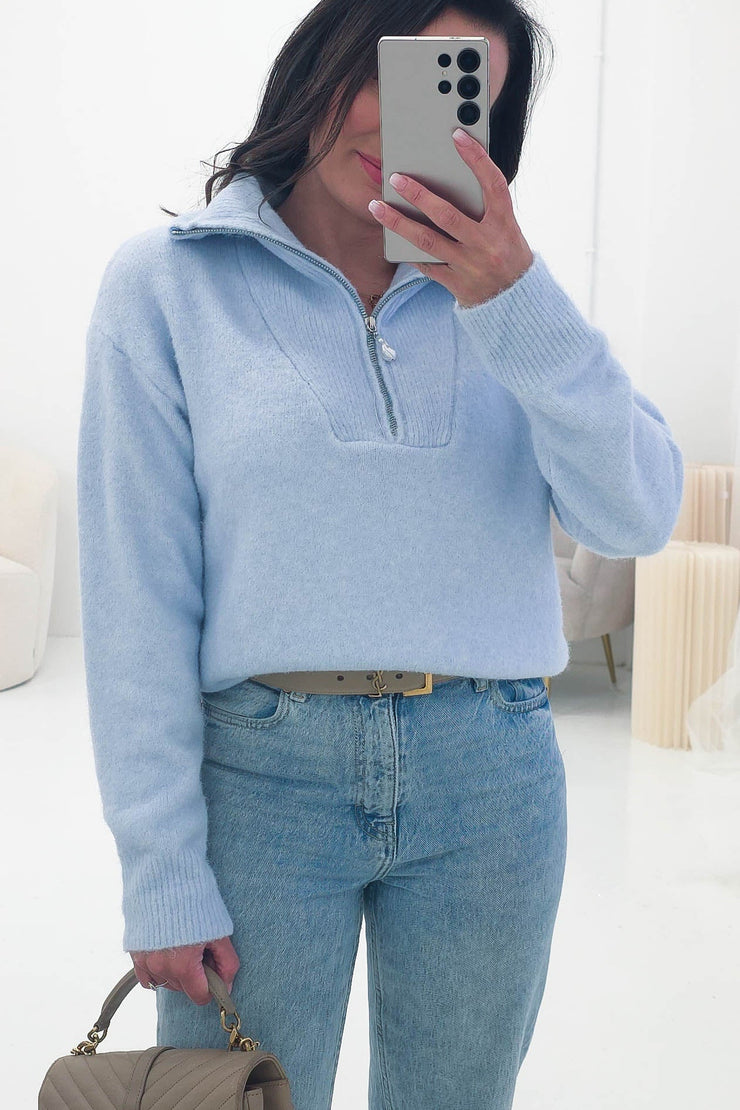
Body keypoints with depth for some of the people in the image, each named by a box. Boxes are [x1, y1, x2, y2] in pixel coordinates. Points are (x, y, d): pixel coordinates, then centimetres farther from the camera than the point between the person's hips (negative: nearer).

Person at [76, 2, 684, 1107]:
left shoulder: (499, 285, 6)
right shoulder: (169, 279, -1)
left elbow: (637, 519, -5)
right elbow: (137, 593, -4)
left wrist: (518, 302, -18)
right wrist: (163, 876, -7)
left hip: (491, 779, 3)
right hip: (260, 775, -2)